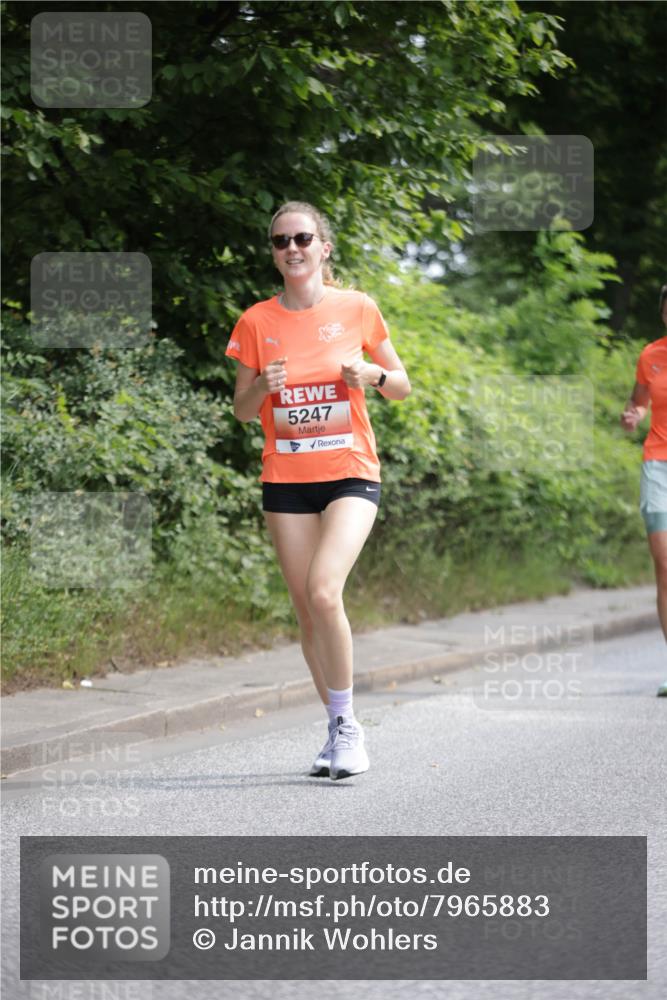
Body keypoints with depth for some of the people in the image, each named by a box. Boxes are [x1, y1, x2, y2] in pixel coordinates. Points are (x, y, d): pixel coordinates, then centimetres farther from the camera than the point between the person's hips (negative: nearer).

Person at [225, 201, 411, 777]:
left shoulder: (358, 309, 0)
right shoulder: (256, 323, 3)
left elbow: (401, 387, 9)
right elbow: (241, 411, 9)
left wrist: (375, 375, -12)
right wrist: (262, 387, -13)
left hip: (350, 474, -3)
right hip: (286, 481, 3)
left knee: (324, 592, -21)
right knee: (307, 611, 3)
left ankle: (347, 726, -8)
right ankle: (340, 730, 17)